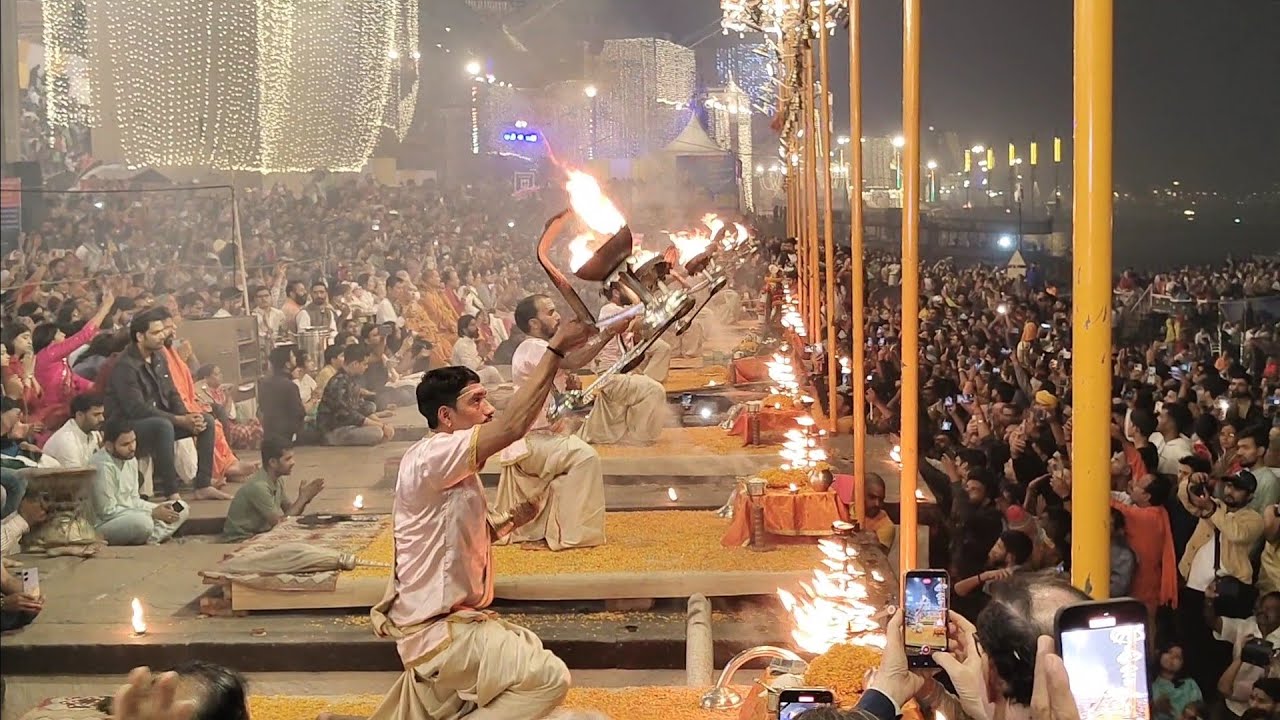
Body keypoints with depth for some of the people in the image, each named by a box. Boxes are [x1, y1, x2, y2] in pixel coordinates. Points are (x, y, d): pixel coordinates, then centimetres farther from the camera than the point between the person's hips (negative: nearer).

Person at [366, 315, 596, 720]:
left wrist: (511, 520, 5)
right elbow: (513, 426, -32)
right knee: (548, 678, -21)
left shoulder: (456, 471, 13)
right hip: (438, 630, -10)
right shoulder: (429, 457, -20)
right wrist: (556, 350, -29)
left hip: (443, 622, 10)